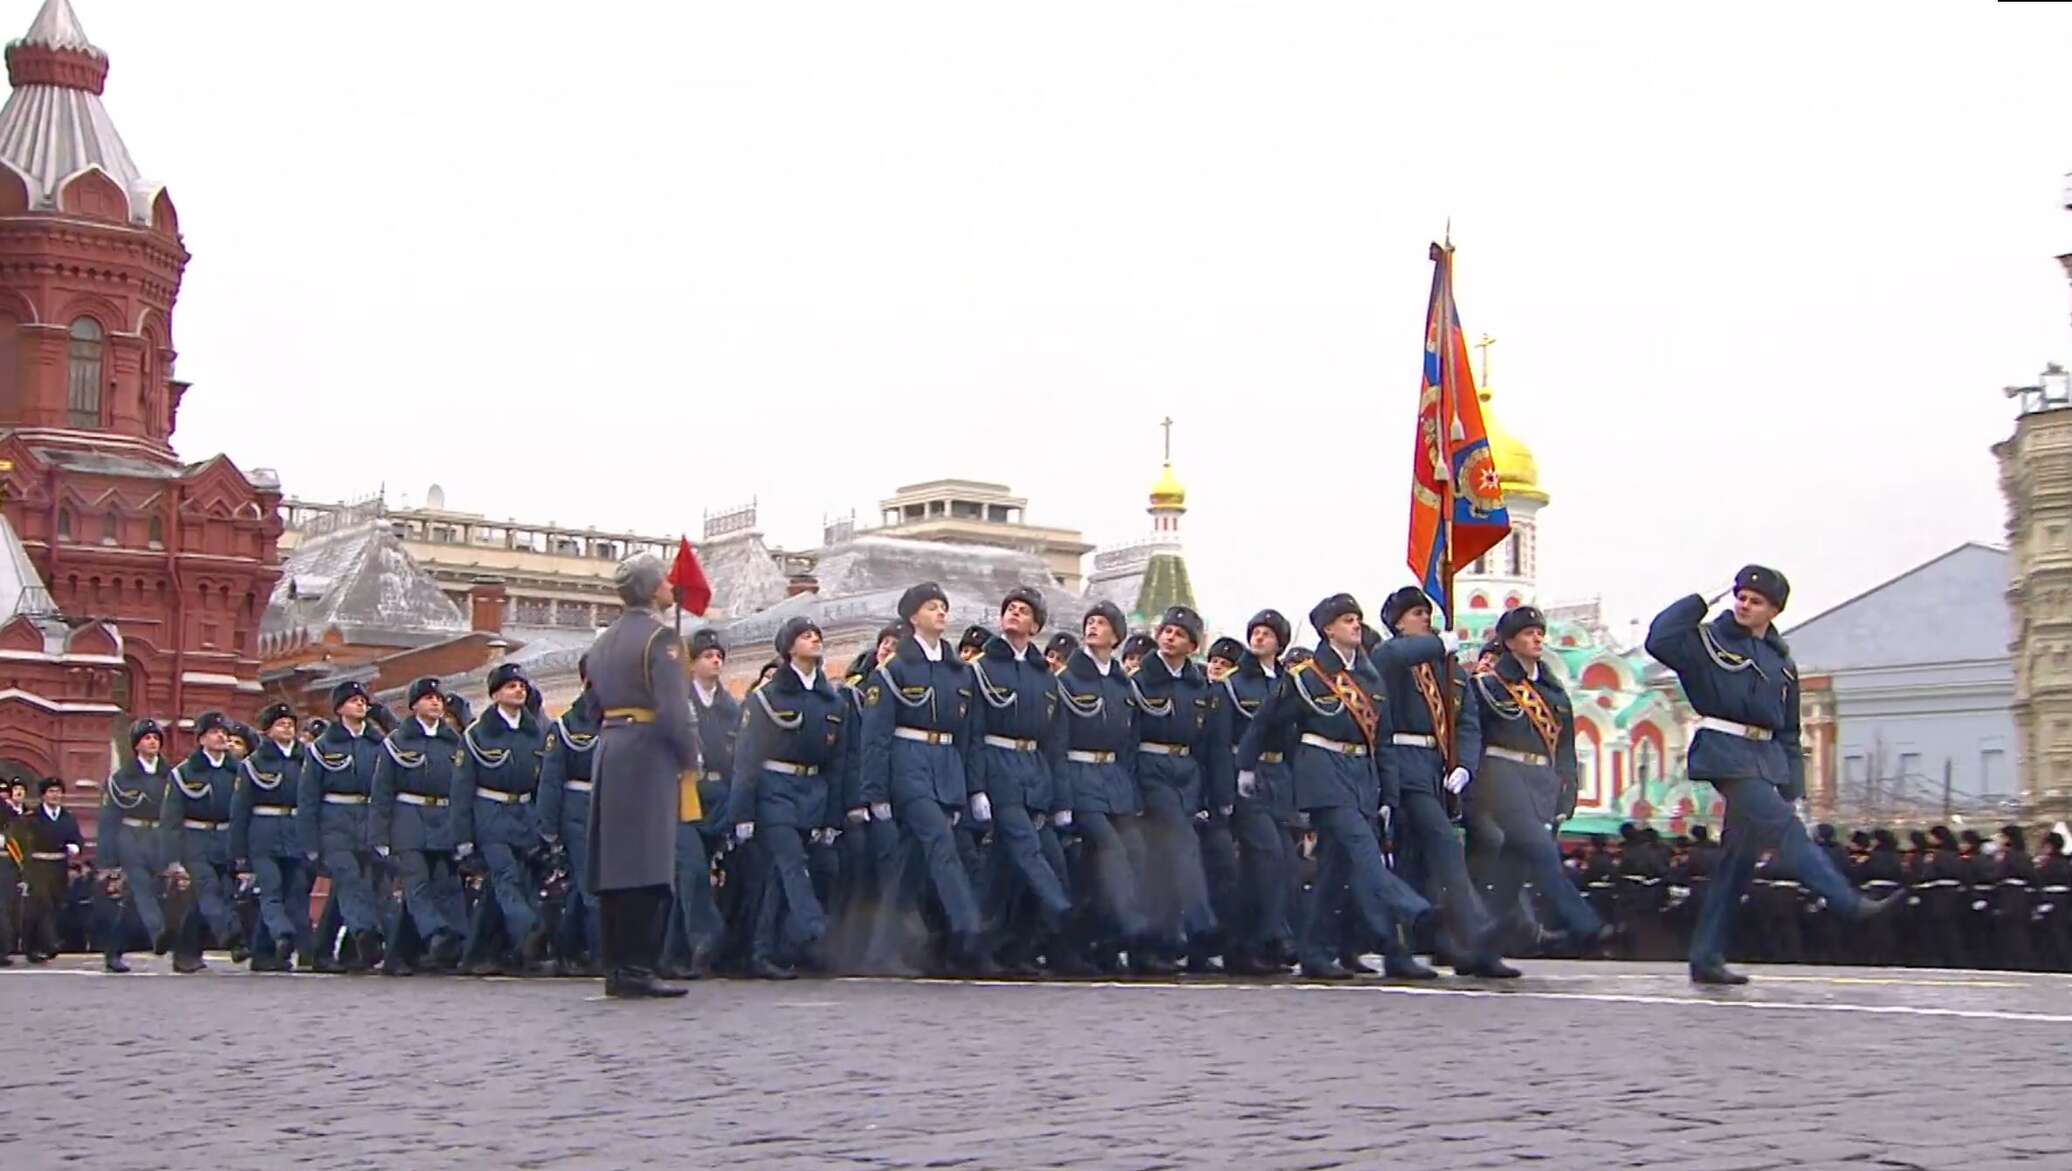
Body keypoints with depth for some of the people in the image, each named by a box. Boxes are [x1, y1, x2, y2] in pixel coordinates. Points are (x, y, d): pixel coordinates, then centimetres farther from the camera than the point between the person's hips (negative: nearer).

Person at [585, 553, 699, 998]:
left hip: (608, 749, 8)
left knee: (614, 865, 9)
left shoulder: (603, 641, 17)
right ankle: (636, 971, -10)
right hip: (649, 756, -8)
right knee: (648, 869, -8)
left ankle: (616, 968, 13)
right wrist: (691, 760, -6)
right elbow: (673, 709, -16)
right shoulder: (660, 638, -9)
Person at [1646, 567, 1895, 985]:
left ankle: (1707, 958, 8)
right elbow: (1659, 642, -18)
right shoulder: (1708, 639, 2)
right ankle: (1850, 904, -27)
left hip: (1767, 757, 7)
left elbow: (1789, 730, 21)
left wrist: (1793, 785, 13)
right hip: (1726, 751, -7)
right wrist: (1696, 604, -7)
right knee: (1784, 829, -19)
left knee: (1741, 857, 4)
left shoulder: (1781, 660, 18)